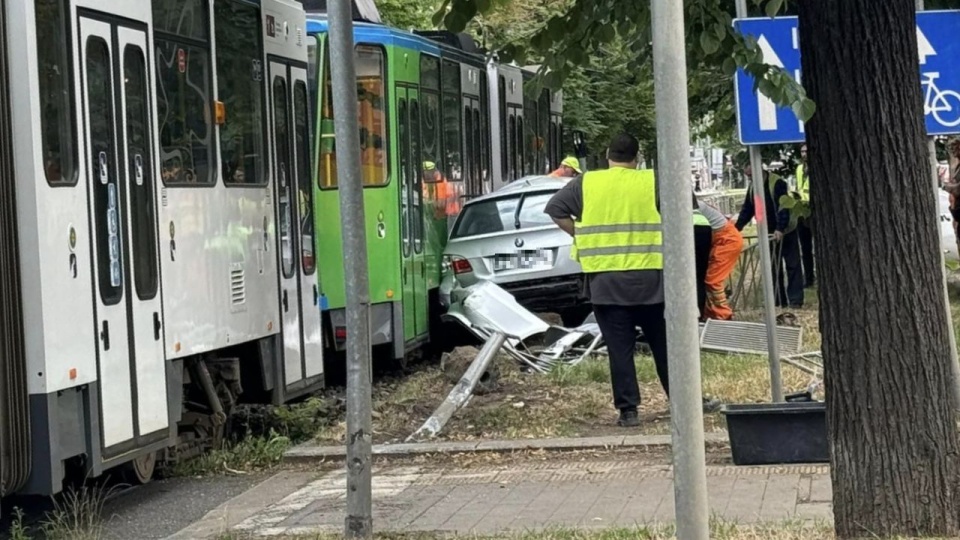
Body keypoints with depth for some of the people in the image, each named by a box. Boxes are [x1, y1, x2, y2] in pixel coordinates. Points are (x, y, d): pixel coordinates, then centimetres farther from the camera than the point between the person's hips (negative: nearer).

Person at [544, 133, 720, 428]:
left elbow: (554, 209, 0)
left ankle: (628, 410, 2)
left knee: (619, 348, 4)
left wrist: (581, 235, 5)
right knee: (664, 344, 10)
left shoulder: (585, 183, 2)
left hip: (605, 279, 0)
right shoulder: (652, 182, 0)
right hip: (648, 278, 0)